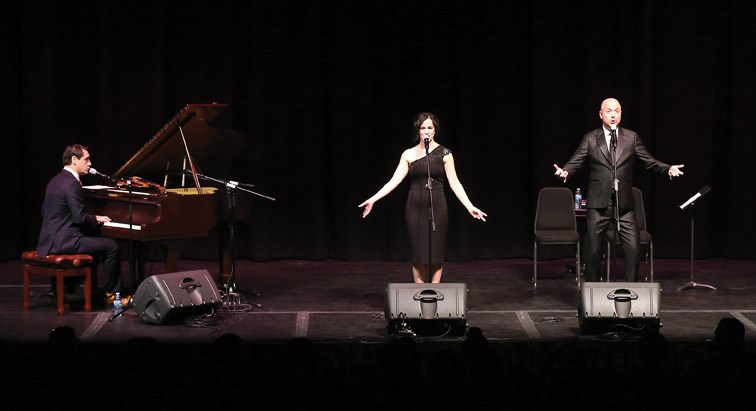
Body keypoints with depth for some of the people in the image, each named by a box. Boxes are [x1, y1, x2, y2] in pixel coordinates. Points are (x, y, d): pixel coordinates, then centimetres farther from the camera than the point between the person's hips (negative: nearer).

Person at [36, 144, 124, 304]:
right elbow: (81, 218, -21)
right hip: (63, 241, -10)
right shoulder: (71, 183, -17)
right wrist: (97, 219, 0)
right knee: (112, 246, -5)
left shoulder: (55, 181, 13)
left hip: (49, 240, 10)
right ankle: (111, 293, 5)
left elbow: (45, 212, 22)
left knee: (93, 240, 30)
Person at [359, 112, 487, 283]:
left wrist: (470, 206, -11)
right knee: (418, 252, 3)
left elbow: (454, 183, -2)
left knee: (435, 252, 0)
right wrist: (373, 199, -8)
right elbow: (394, 181, 1)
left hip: (436, 207, -1)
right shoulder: (409, 154, 5)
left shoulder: (444, 153, 0)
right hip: (415, 207, 1)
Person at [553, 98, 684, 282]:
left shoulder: (631, 137, 9)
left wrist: (668, 169, -10)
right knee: (593, 250, 4)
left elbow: (649, 161, 6)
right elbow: (575, 161, -1)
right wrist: (565, 171, -23)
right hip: (598, 203, -1)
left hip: (624, 204, 1)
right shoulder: (590, 139, 6)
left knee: (633, 248, -5)